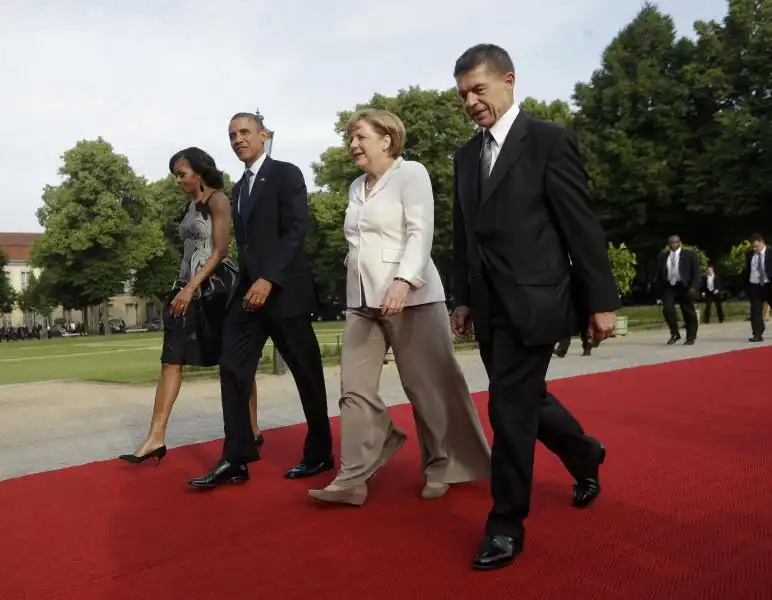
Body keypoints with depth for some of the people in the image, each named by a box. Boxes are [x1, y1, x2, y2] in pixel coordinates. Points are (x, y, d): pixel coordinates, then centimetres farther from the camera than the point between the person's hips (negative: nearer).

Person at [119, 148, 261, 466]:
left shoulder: (217, 200, -5)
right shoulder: (191, 205, 18)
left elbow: (220, 250, -14)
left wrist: (191, 288, -19)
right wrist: (184, 288, 14)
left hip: (214, 285, -8)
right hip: (188, 286, 8)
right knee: (171, 361, 0)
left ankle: (252, 431, 12)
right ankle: (156, 438, 1)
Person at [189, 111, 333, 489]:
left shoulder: (286, 174, -2)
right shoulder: (239, 188, 21)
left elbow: (297, 230, -13)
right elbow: (245, 242, 18)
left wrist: (269, 279, -21)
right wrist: (248, 284, 8)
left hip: (283, 290, -7)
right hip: (248, 291, 7)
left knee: (307, 373, 3)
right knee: (232, 369, -1)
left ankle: (319, 453, 17)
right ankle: (236, 460, 4)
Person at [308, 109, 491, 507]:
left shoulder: (411, 173, -2)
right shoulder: (356, 187, 19)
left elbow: (420, 233, -15)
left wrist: (403, 281, -28)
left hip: (410, 298, -7)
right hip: (361, 302, 7)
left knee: (430, 388, 2)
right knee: (354, 389, -1)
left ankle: (442, 469, 19)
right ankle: (353, 479, 4)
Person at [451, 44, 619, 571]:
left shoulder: (550, 140, -6)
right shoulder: (467, 155, 13)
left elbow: (582, 227, -7)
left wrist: (601, 300, -8)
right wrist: (464, 299, 15)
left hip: (531, 301, -7)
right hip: (489, 306, 7)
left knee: (510, 408, -4)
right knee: (526, 400, 17)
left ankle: (507, 525, 14)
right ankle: (586, 454, 46)